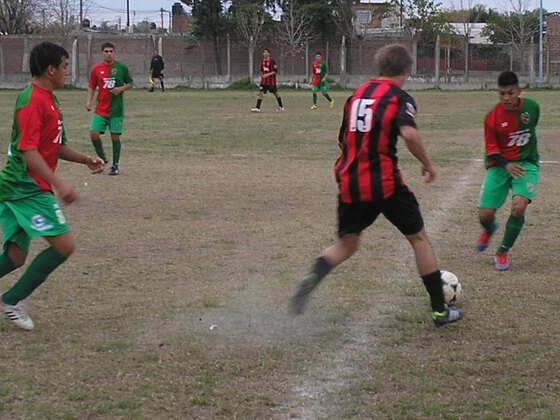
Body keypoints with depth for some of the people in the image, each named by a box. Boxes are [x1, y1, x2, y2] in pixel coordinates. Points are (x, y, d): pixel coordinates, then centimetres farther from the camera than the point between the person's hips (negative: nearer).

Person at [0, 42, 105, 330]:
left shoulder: (48, 100, 15)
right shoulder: (33, 101, -16)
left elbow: (56, 145, 27)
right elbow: (28, 151, -24)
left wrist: (85, 159, 13)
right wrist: (59, 184, -29)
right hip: (27, 188, -10)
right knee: (64, 245, -10)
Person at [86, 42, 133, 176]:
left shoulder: (122, 67, -1)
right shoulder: (97, 68, 3)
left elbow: (130, 84, 7)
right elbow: (92, 87, 11)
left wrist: (121, 88, -13)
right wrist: (89, 101, -3)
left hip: (117, 110, -2)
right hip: (100, 109, 2)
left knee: (115, 137, 1)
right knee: (94, 134, -9)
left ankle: (115, 166, 12)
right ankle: (102, 158, 13)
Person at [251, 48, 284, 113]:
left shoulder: (272, 62, -12)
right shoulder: (262, 62, 7)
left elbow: (275, 71, -14)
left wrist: (268, 74, -22)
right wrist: (262, 75, 6)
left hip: (271, 81, -5)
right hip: (264, 81, 5)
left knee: (275, 93, 9)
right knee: (261, 93, -8)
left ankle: (281, 107, 26)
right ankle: (257, 108, -12)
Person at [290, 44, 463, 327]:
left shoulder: (357, 95, 15)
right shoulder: (399, 97, -4)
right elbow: (409, 134, -22)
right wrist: (428, 165, -8)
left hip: (349, 182, 5)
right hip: (384, 182, -5)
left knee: (347, 243, 17)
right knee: (418, 238, 11)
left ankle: (312, 278, -14)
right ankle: (440, 310, 15)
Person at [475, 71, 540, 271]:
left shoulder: (531, 107, -6)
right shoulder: (492, 117, -13)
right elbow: (491, 149, -8)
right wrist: (506, 165, -25)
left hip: (526, 164, 0)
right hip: (500, 165, 0)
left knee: (519, 206, -24)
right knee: (485, 214, -6)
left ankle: (502, 253, -3)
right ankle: (489, 230, 36)